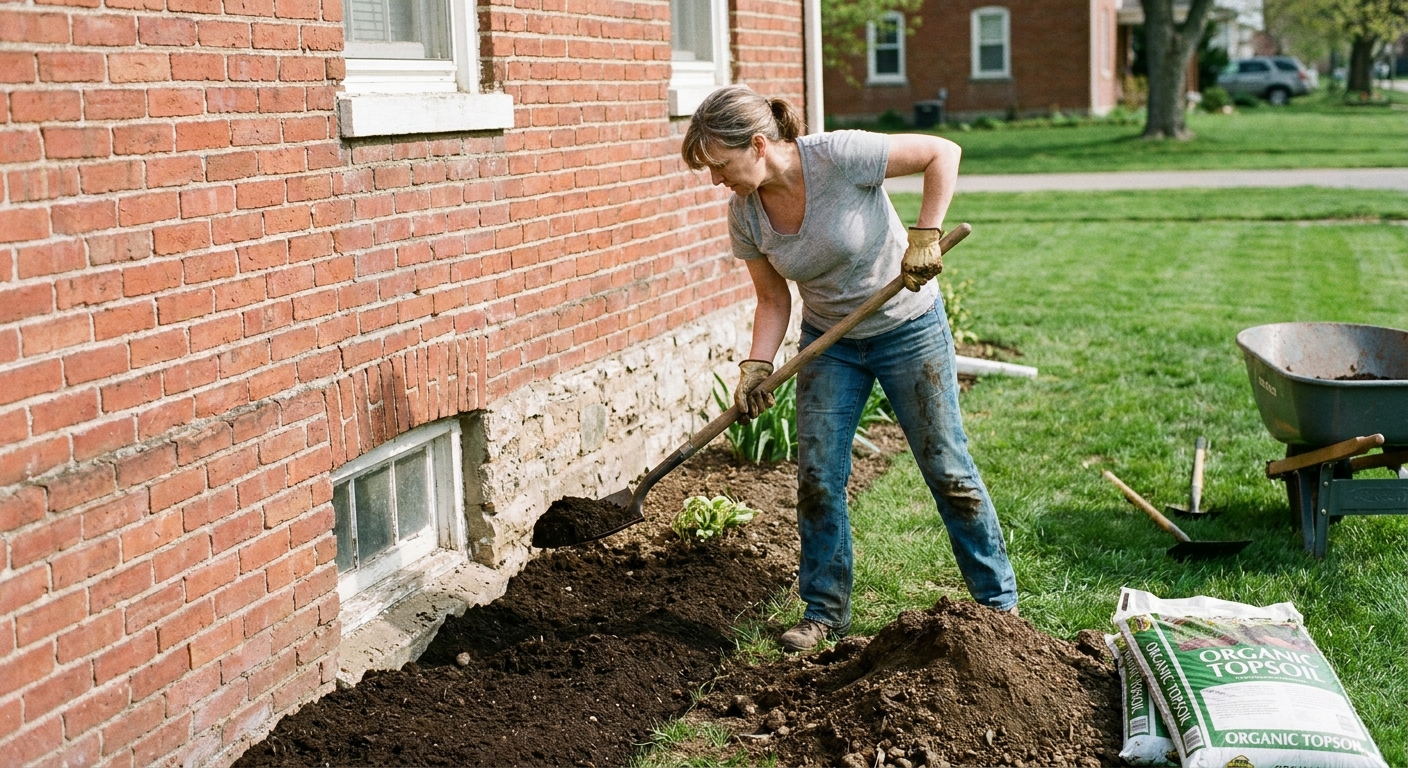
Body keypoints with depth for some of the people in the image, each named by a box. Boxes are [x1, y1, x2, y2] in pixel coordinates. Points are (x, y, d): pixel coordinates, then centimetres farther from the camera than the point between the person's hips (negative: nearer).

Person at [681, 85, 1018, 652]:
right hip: (829, 344, 5)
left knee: (947, 468, 2)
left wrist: (925, 235, -26)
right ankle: (825, 612, 15)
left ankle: (999, 601, 16)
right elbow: (773, 300, -1)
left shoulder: (838, 156, -28)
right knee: (817, 477, 0)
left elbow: (942, 153, -19)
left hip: (908, 326, -4)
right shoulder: (744, 216, -11)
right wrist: (756, 367, -15)